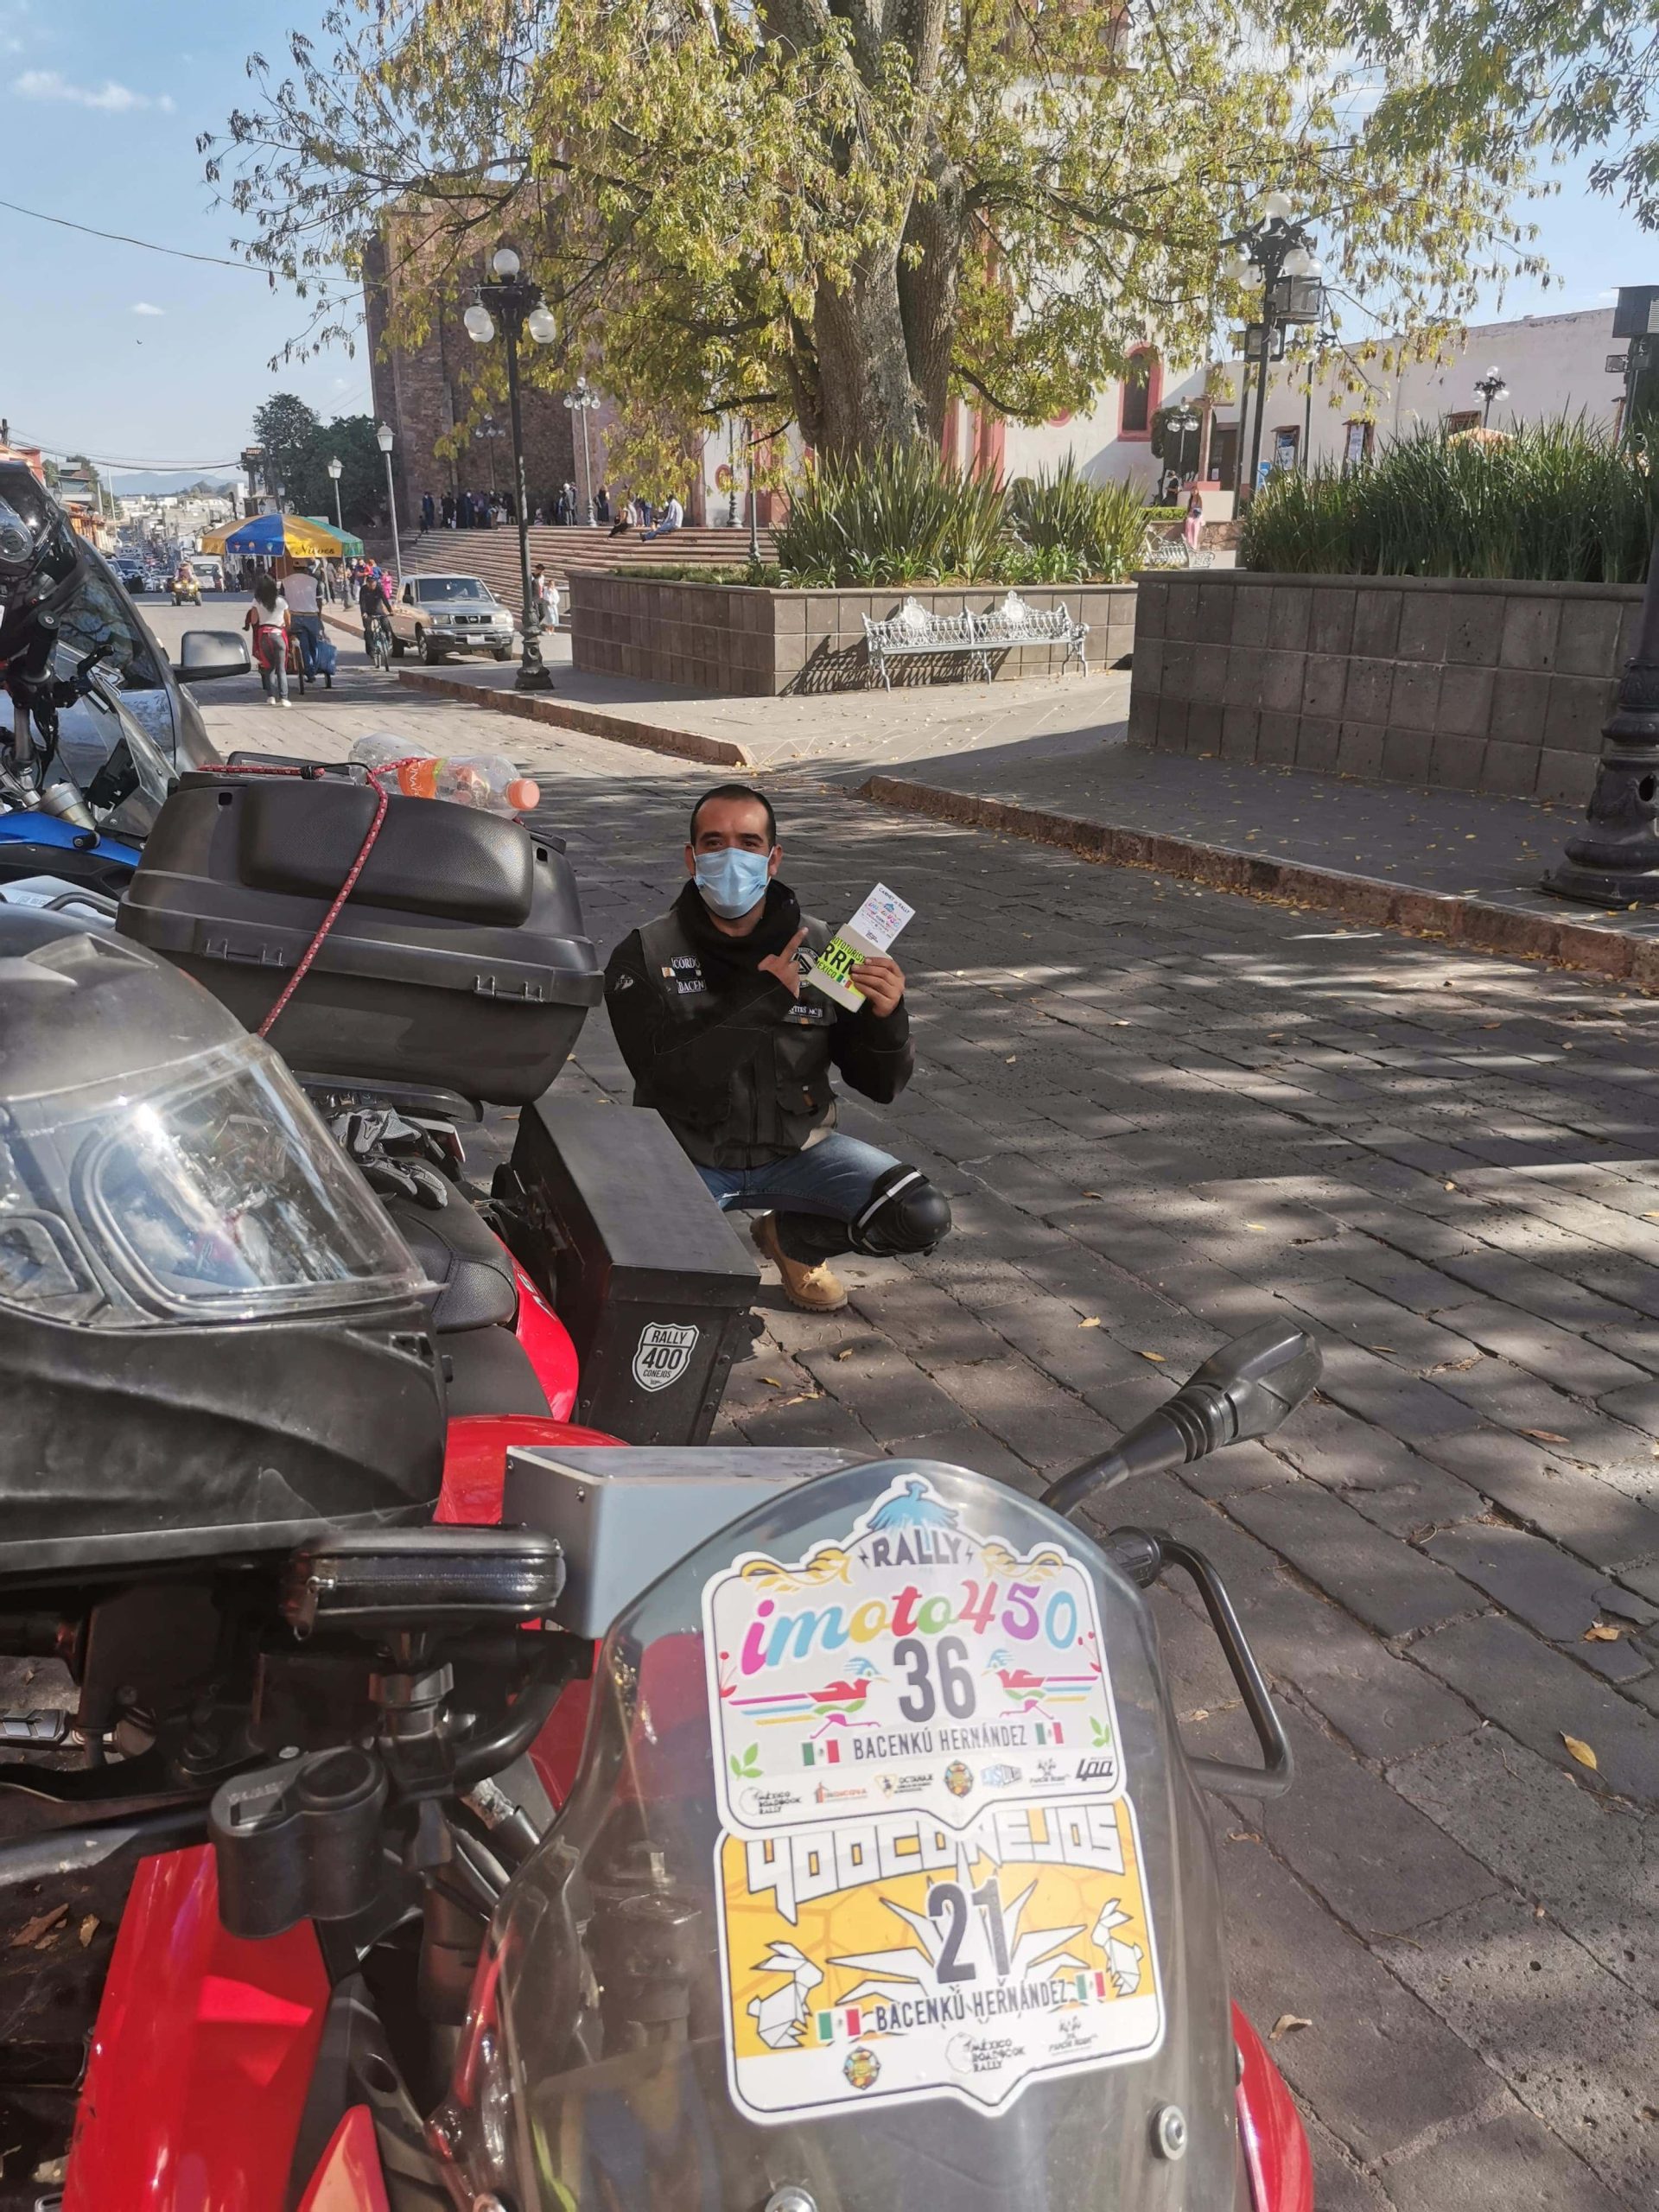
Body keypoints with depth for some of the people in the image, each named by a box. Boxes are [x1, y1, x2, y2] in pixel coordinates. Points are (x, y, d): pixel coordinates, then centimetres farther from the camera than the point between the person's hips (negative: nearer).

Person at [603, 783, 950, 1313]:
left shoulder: (818, 949, -6)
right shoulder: (644, 957, -12)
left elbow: (880, 1086, -4)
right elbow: (670, 1080, -25)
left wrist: (885, 1019, -26)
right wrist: (764, 1000, -28)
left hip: (796, 1150, 3)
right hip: (688, 1159, -2)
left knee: (923, 1215, -17)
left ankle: (794, 1240, 13)